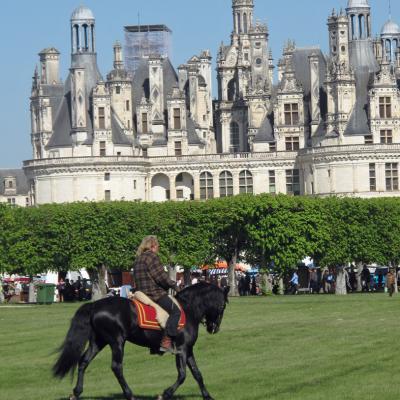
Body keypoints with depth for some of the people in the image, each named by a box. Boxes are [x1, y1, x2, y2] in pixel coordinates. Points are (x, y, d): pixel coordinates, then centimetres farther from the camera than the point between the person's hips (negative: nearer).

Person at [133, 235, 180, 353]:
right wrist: (173, 285, -3)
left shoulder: (139, 259, 20)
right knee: (175, 311, -14)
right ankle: (166, 342, -26)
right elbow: (160, 276, -17)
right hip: (154, 293, -10)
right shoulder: (152, 256, -10)